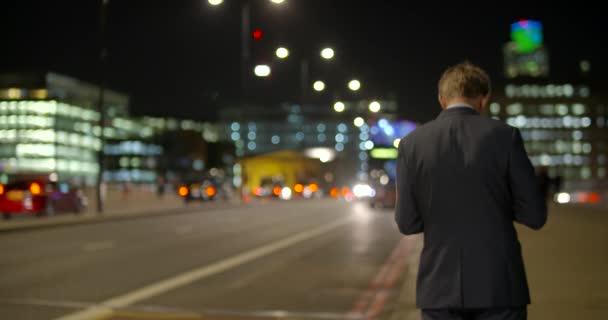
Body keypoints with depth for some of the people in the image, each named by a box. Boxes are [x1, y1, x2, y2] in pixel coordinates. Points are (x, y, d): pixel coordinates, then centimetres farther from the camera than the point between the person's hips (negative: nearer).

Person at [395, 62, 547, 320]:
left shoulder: (412, 143, -1)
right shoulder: (505, 136, -5)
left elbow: (407, 222, 0)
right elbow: (534, 215, -4)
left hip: (440, 286, 1)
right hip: (499, 284, -1)